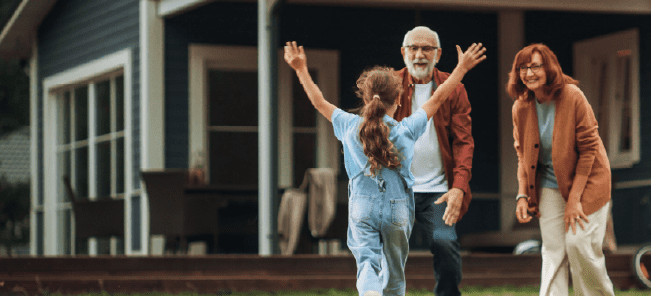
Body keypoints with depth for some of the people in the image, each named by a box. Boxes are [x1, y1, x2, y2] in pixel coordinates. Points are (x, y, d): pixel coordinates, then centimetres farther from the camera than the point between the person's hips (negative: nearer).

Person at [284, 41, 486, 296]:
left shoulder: (350, 127, -1)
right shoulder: (406, 130, -3)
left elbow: (319, 102, 9)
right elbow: (437, 99, 4)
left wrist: (301, 69, 17)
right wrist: (462, 68, 12)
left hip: (362, 209, 0)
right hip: (398, 209, 0)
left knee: (366, 261, -10)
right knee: (395, 270, 15)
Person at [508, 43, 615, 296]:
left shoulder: (572, 97, -17)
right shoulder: (521, 108, -4)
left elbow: (589, 149, -15)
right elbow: (523, 155, 7)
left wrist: (574, 198, -17)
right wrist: (523, 195, -7)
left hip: (585, 180, -4)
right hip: (550, 187, 4)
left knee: (579, 242, -13)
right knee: (553, 251, -2)